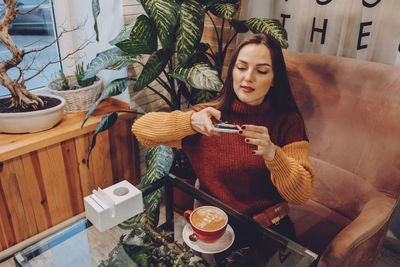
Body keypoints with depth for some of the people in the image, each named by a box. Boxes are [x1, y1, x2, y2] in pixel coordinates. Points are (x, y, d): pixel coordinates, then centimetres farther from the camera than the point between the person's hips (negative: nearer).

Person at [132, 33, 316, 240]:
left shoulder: (288, 121, -2)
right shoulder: (211, 116, -2)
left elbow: (303, 194, -7)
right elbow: (140, 128, -5)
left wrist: (272, 153, -26)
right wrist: (191, 121, -23)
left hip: (270, 229, 0)